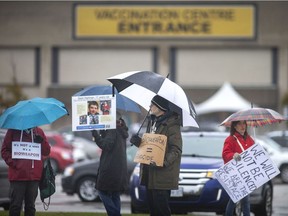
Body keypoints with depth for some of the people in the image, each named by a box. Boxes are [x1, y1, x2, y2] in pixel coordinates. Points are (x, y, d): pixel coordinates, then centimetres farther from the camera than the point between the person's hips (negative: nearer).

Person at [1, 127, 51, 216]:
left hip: (34, 175, 2)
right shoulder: (13, 131, 4)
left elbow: (47, 152, 10)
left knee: (30, 205, 8)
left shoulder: (38, 132, 10)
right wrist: (12, 163, -10)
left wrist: (41, 141, -10)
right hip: (17, 175, -2)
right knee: (15, 205, -4)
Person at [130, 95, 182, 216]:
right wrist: (138, 142, 2)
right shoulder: (152, 122, 16)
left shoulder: (171, 124, -11)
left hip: (163, 174, -9)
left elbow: (176, 149, -17)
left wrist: (164, 162, -30)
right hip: (149, 174, 9)